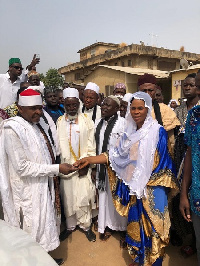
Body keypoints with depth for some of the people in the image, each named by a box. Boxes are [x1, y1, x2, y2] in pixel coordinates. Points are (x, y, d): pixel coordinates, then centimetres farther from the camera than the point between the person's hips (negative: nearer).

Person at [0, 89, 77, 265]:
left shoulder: (36, 125, 5)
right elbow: (23, 167, -23)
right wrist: (57, 169, -22)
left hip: (44, 186, 8)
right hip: (29, 192, -8)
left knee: (45, 226, 22)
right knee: (34, 231, 10)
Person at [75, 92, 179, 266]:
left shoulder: (158, 132, -8)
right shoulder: (130, 132, 7)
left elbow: (161, 161, -9)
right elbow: (115, 155, 4)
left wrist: (147, 183, -12)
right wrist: (90, 160, -2)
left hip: (152, 188, -5)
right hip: (134, 187, 5)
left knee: (152, 225, 6)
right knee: (136, 224, 17)